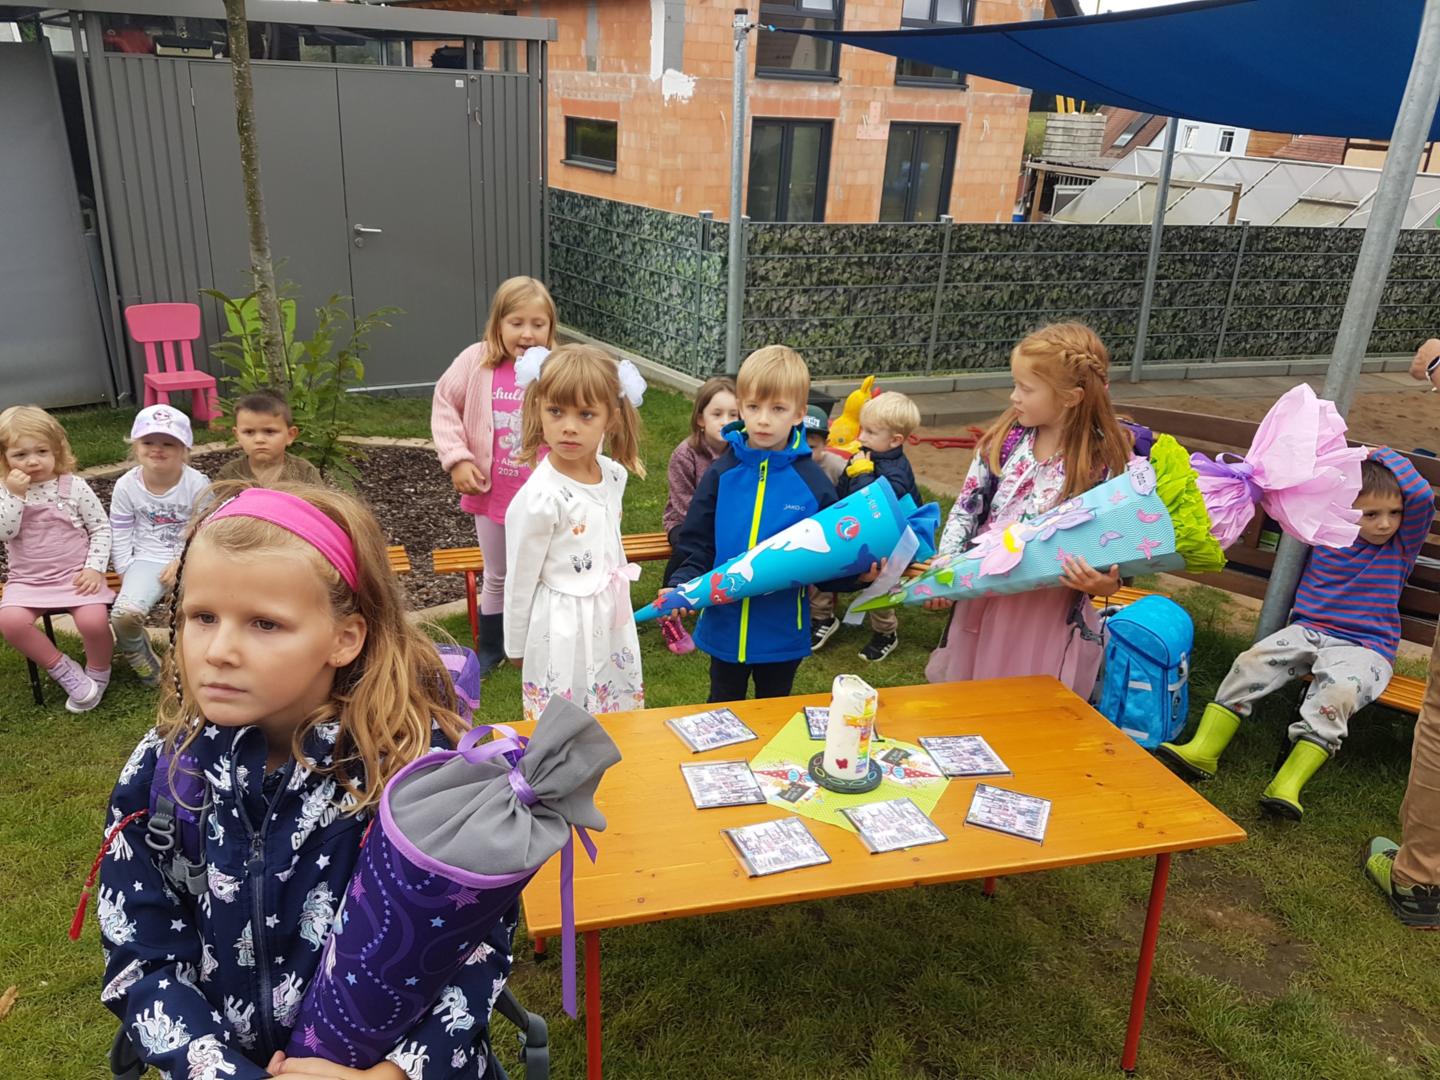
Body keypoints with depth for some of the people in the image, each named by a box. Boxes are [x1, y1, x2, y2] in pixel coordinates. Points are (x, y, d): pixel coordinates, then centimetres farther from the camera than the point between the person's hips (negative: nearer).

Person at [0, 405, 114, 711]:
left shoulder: (74, 486, -2)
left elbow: (101, 528, 0)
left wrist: (94, 568, -10)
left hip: (76, 574, -2)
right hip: (27, 579, 2)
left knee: (93, 620, -27)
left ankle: (98, 672, 5)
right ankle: (63, 670, -5)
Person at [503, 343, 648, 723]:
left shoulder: (614, 475, -4)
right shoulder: (540, 497, -23)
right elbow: (520, 581, -12)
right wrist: (517, 648, -3)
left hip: (613, 623, 6)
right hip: (563, 630, -6)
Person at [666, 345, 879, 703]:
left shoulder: (812, 482, -9)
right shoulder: (721, 475, -6)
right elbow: (697, 543, -2)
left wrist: (856, 575, -23)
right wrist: (681, 584, -18)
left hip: (783, 633, -1)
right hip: (725, 628, 1)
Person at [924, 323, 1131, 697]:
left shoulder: (1106, 461, -12)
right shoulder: (1006, 438, -1)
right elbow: (967, 507, 3)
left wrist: (1105, 584, -26)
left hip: (1049, 613, -4)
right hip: (983, 599, 4)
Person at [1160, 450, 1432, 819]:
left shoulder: (1403, 544, 4)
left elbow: (1422, 496, -13)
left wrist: (1384, 457, -2)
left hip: (1364, 647, -3)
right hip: (1308, 631, 3)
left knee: (1338, 690, -33)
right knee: (1252, 661, -21)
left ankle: (1289, 783, -35)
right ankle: (1203, 751, -23)